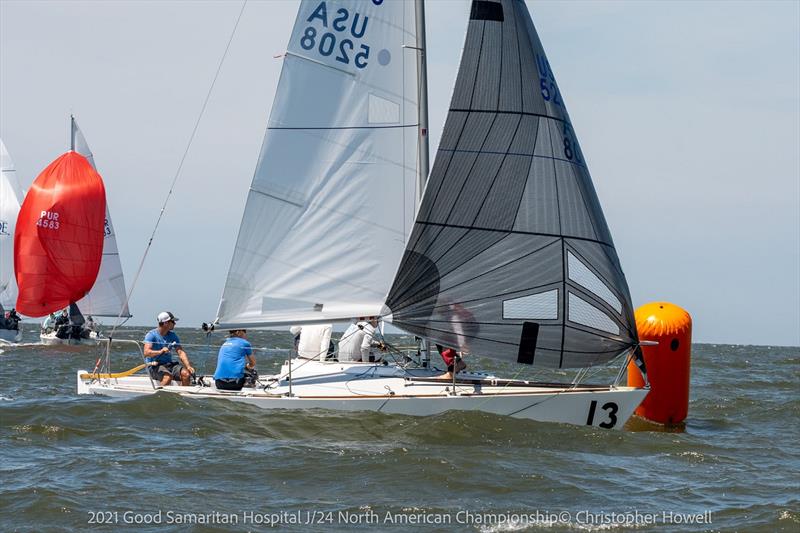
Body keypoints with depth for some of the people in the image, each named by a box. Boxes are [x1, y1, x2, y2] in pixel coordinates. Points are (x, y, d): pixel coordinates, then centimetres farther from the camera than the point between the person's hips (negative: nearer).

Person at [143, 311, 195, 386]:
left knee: (186, 373, -21)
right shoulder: (151, 334, -7)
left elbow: (181, 352, 3)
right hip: (154, 366, -6)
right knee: (168, 376, -35)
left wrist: (188, 366, -14)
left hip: (169, 364, 6)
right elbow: (146, 352, -20)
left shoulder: (172, 335, 11)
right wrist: (160, 352, -38)